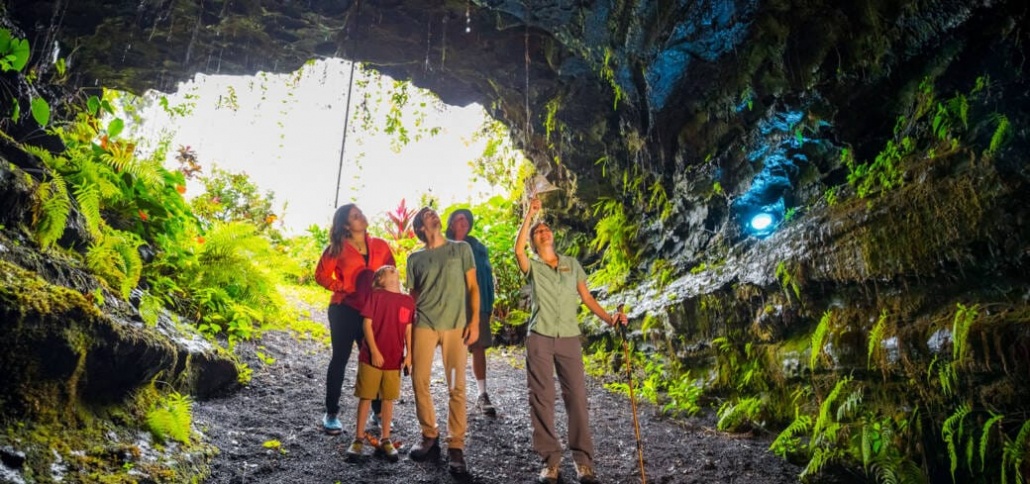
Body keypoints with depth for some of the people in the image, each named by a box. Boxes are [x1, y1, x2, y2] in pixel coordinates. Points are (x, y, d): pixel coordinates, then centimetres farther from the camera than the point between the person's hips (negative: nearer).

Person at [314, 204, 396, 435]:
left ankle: (379, 412, 18)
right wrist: (346, 288, -9)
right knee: (340, 358, 5)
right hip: (345, 309, -2)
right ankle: (331, 414, 16)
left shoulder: (380, 246, 5)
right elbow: (321, 275, 2)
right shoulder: (338, 248, -2)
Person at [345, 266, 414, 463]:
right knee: (365, 397, 5)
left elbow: (408, 329, 8)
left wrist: (408, 354, 3)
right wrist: (374, 351, -12)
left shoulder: (408, 301, 4)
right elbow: (367, 324, -8)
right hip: (372, 357, -3)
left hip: (395, 359, 3)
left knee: (389, 399, 11)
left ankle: (385, 439, 23)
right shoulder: (376, 296, -6)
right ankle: (358, 439, 16)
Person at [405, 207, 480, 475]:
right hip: (424, 324, 2)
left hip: (456, 325, -1)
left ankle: (456, 446, 5)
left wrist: (475, 320, -4)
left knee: (456, 387, -2)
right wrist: (408, 327, 7)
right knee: (420, 382, 1)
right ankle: (429, 436, 19)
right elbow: (412, 296, 14)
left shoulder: (462, 249, 8)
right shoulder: (415, 258, 11)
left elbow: (473, 287, 6)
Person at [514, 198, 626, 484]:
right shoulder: (532, 267, 6)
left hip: (569, 338, 1)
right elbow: (517, 249, -16)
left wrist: (608, 318, -2)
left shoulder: (572, 264, 14)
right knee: (542, 398, 0)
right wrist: (529, 214, -12)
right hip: (539, 338, -1)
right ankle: (551, 460, 8)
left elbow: (586, 297, 12)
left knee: (576, 397, -2)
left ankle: (583, 461, 6)